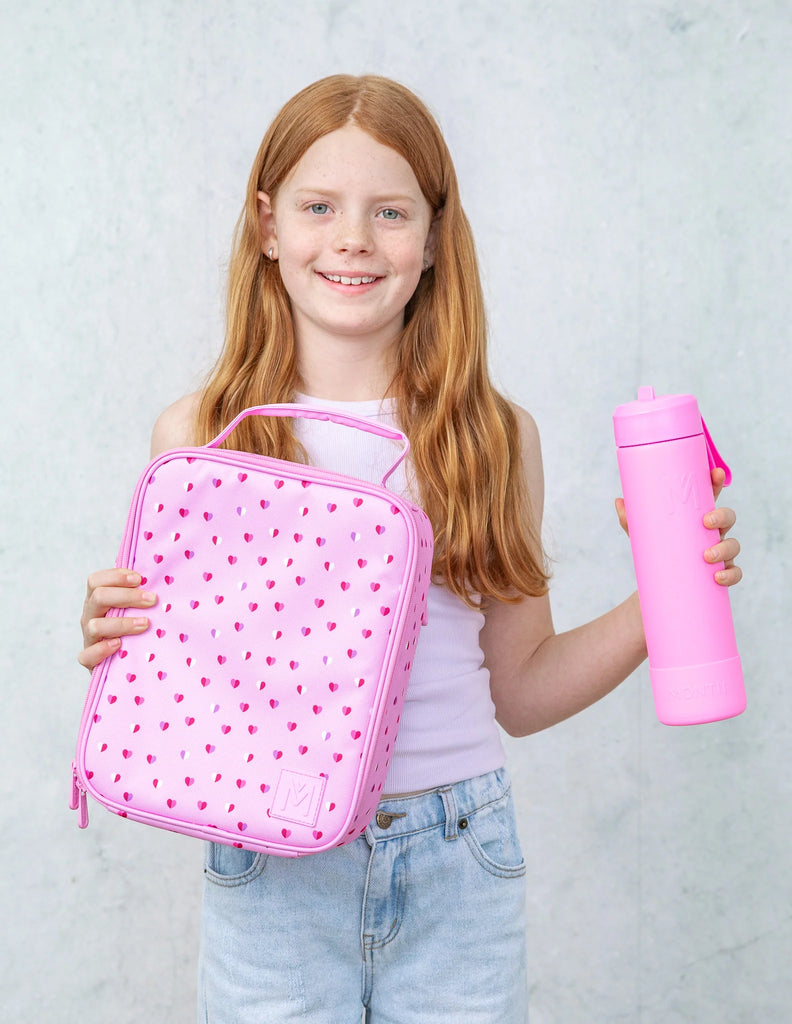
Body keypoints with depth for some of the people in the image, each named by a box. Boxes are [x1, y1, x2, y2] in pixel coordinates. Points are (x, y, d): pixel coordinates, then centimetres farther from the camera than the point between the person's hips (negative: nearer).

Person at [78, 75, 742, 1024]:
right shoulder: (196, 436, -3)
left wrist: (665, 600, -4)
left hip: (459, 872, 1)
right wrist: (110, 643, -16)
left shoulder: (498, 436, 0)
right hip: (271, 873, -1)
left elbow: (520, 689, 7)